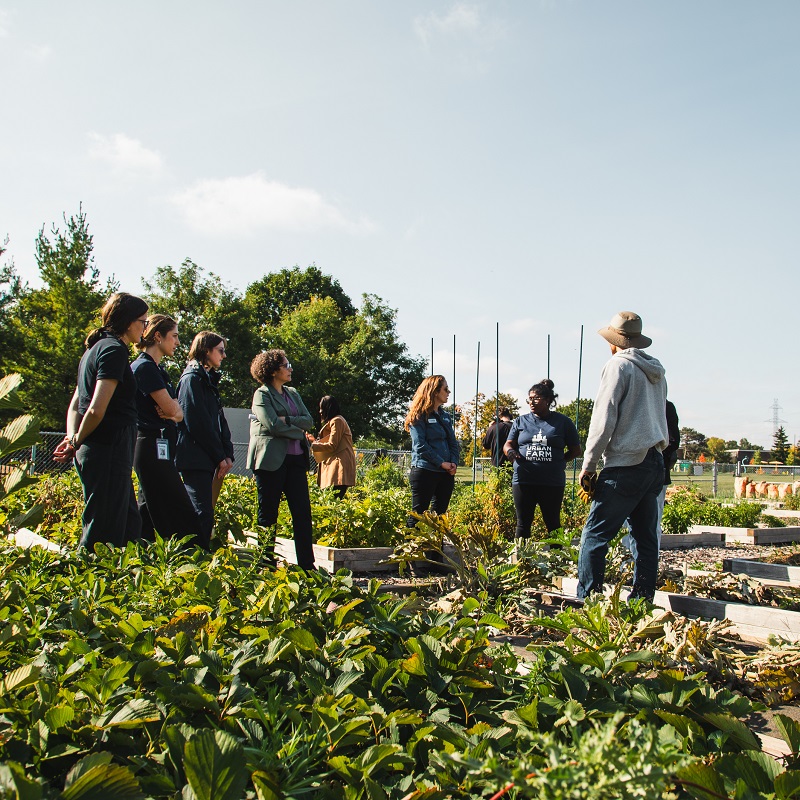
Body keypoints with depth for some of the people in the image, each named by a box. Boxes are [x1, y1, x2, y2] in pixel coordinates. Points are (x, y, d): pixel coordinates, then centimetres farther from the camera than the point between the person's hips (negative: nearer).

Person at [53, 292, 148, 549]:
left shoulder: (96, 349, 18)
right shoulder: (114, 350, -12)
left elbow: (75, 405, 19)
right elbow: (97, 410, -21)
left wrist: (72, 437, 3)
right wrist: (76, 441, -5)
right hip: (109, 451, -10)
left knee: (130, 526, 15)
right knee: (103, 536, -3)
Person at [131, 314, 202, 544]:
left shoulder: (156, 368, 18)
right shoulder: (145, 367, -11)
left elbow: (179, 413, 14)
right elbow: (171, 408, -17)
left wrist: (171, 411, -8)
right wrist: (173, 408, 5)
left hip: (157, 449, 10)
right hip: (155, 448, -10)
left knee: (147, 516, 11)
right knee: (183, 520, -10)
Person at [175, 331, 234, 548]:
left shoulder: (210, 380, 21)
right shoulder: (192, 378, -7)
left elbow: (220, 420, 18)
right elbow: (197, 422, -14)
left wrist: (228, 454, 6)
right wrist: (219, 456, -11)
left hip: (208, 460, 9)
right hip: (196, 458, -9)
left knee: (202, 514, 8)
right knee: (203, 516, -12)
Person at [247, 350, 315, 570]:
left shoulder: (293, 393, 20)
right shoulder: (262, 394, -1)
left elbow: (309, 420, 8)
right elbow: (273, 425, -14)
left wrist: (286, 420, -7)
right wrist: (298, 432, -3)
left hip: (295, 460, 6)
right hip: (272, 460, -6)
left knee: (303, 511, 0)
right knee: (268, 514, -1)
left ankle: (307, 565, 2)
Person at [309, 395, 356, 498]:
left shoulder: (337, 421, -6)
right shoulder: (333, 421, 25)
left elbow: (332, 446, -11)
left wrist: (313, 445, -3)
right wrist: (315, 440, 22)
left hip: (340, 464, -10)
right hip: (334, 463, 10)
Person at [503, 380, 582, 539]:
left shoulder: (563, 422, 5)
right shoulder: (521, 421, 11)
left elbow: (575, 451, 10)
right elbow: (508, 444, 9)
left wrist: (557, 461, -1)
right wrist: (510, 451, -14)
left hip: (552, 483, -2)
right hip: (523, 481, 2)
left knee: (553, 523, 8)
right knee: (523, 523, 7)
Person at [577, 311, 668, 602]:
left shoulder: (618, 365, -7)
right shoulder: (656, 370, 15)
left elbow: (603, 419, -11)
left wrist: (588, 464, -7)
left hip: (626, 466, -8)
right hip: (655, 463, 8)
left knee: (594, 536, -5)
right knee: (646, 537, 10)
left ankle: (586, 601, -6)